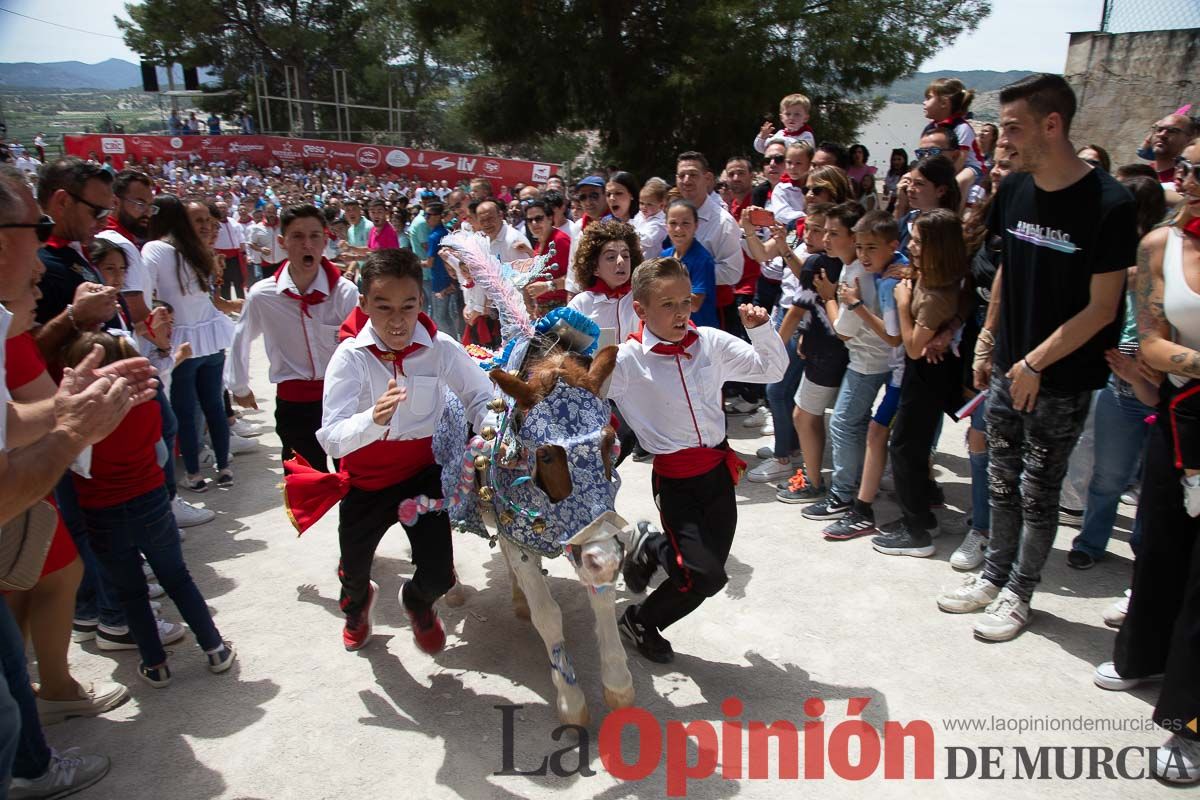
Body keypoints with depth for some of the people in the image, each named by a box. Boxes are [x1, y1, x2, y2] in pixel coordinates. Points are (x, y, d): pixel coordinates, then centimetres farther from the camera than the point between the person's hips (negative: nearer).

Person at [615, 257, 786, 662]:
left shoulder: (711, 343, 0)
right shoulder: (626, 360, -13)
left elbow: (771, 369, 8)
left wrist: (761, 329, -7)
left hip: (718, 469, 5)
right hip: (674, 480, -5)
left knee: (711, 568, 8)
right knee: (705, 575, -13)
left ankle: (651, 548, 38)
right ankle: (641, 622, 17)